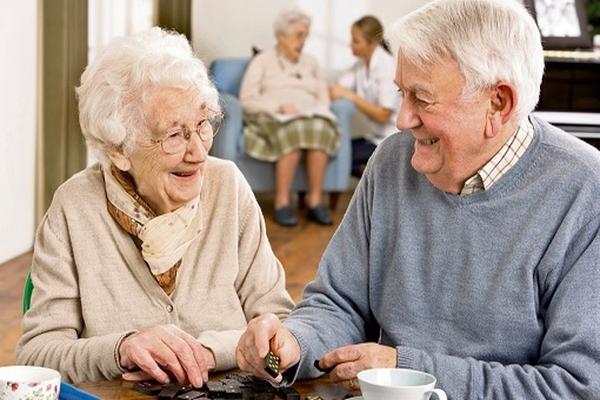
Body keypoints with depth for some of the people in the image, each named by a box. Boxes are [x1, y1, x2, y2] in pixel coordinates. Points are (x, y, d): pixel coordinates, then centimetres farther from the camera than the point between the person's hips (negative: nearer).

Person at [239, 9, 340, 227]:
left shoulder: (311, 63, 26)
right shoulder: (263, 61, 13)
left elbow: (323, 98, 18)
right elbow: (247, 99, 0)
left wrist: (318, 110, -7)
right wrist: (279, 107, -14)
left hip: (310, 117, 3)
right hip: (272, 117, -3)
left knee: (320, 129, -36)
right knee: (294, 131, -40)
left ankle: (315, 201, -34)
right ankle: (282, 203, -37)